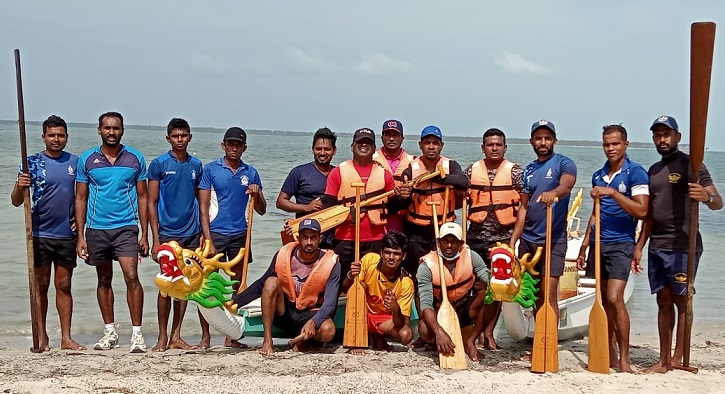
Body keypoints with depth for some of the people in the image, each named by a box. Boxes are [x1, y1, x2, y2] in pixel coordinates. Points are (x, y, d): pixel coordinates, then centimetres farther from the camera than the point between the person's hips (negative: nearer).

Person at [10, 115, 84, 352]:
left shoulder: (75, 162, 6)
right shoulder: (32, 163, -2)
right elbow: (16, 201, -2)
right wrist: (20, 188, -23)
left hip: (66, 235, 2)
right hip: (40, 234, -2)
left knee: (64, 286, 7)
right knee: (40, 286, 5)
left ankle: (66, 338, 10)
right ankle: (41, 337, 11)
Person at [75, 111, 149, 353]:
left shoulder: (135, 158, 3)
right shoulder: (86, 159, 4)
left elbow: (142, 197, 6)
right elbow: (81, 199, 6)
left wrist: (144, 234, 1)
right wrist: (80, 236, 0)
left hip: (126, 227, -2)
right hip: (96, 229, 2)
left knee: (131, 277, -14)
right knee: (104, 281, 11)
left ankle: (137, 334, -9)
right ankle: (110, 333, 22)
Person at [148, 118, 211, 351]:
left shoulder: (196, 165, 10)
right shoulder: (159, 164, -2)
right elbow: (152, 203, -3)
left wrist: (203, 233, 7)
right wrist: (155, 238, -9)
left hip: (191, 233, 4)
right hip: (167, 234, -4)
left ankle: (176, 336, 14)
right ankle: (162, 337, 9)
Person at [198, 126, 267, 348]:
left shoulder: (250, 173, 10)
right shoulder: (211, 169, 1)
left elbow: (261, 211, 13)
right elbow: (203, 207, -3)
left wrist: (257, 194, -9)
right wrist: (208, 240, -11)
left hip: (240, 235, 3)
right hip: (215, 233, -3)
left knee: (238, 286, 7)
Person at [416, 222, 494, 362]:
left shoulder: (470, 256, -9)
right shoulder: (427, 265, -19)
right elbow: (426, 303, -28)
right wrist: (439, 332, -42)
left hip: (466, 310, 3)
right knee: (424, 329, -35)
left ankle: (470, 341, -15)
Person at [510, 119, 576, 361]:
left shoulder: (563, 164, -3)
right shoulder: (528, 171, 15)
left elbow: (567, 185, -25)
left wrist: (554, 192, -48)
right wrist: (513, 240, 9)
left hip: (553, 240, -6)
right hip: (527, 240, 6)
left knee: (549, 296, -9)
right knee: (535, 295, 11)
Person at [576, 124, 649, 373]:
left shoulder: (635, 173, -5)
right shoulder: (598, 175, 14)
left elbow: (641, 211, -15)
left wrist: (612, 192, -21)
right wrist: (584, 246, 19)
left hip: (620, 244, -6)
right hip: (598, 244, 6)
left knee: (615, 298, -15)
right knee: (604, 300, 7)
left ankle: (624, 359, -9)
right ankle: (609, 355, 14)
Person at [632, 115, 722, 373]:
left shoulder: (690, 165, -3)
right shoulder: (653, 171, 18)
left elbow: (718, 203, -11)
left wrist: (706, 197, -34)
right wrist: (639, 247, 19)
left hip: (682, 245, -7)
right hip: (657, 246, 7)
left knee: (682, 301, -4)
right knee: (663, 302, 8)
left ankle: (677, 359, -2)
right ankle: (663, 361, 11)